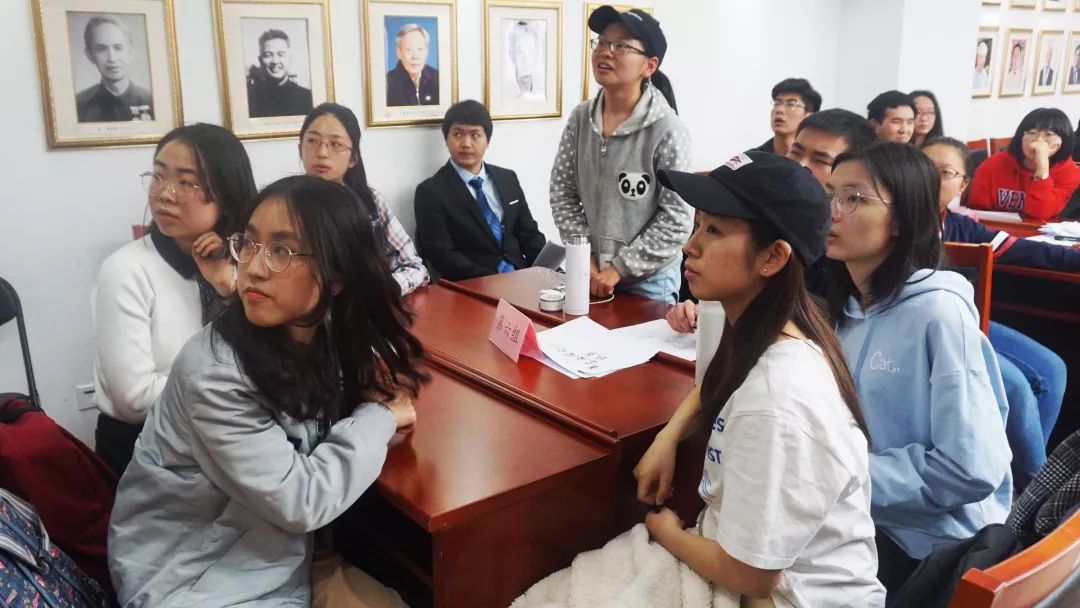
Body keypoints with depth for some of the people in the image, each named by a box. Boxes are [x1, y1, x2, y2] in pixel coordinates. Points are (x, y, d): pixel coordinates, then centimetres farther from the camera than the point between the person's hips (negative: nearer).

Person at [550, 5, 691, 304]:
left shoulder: (667, 130, -15)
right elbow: (562, 193, 2)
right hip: (591, 274, 4)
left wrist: (619, 268, -16)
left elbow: (676, 220, -16)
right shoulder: (580, 119, -2)